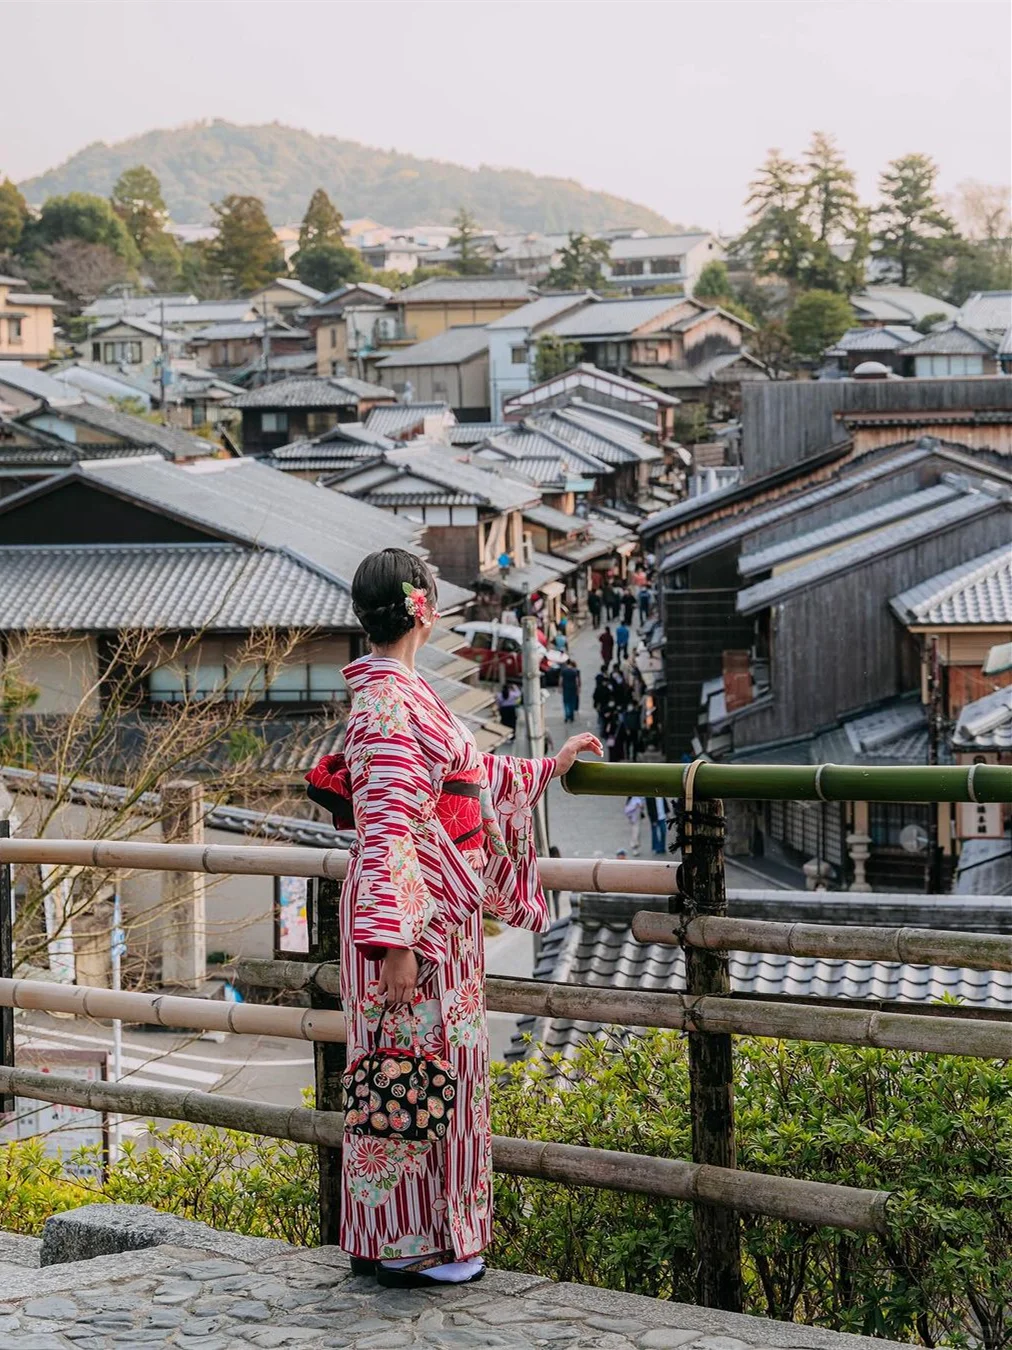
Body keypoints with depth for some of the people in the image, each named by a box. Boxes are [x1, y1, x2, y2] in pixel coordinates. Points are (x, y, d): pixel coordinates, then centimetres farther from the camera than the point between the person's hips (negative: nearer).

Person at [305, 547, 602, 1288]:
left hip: (442, 914, 10)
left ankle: (391, 1238, 22)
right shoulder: (387, 705, -16)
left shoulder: (404, 695, 15)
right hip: (409, 915, -10)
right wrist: (394, 941, -24)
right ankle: (407, 1245, 5)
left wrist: (549, 767, 38)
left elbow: (473, 777, 28)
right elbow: (386, 830, -21)